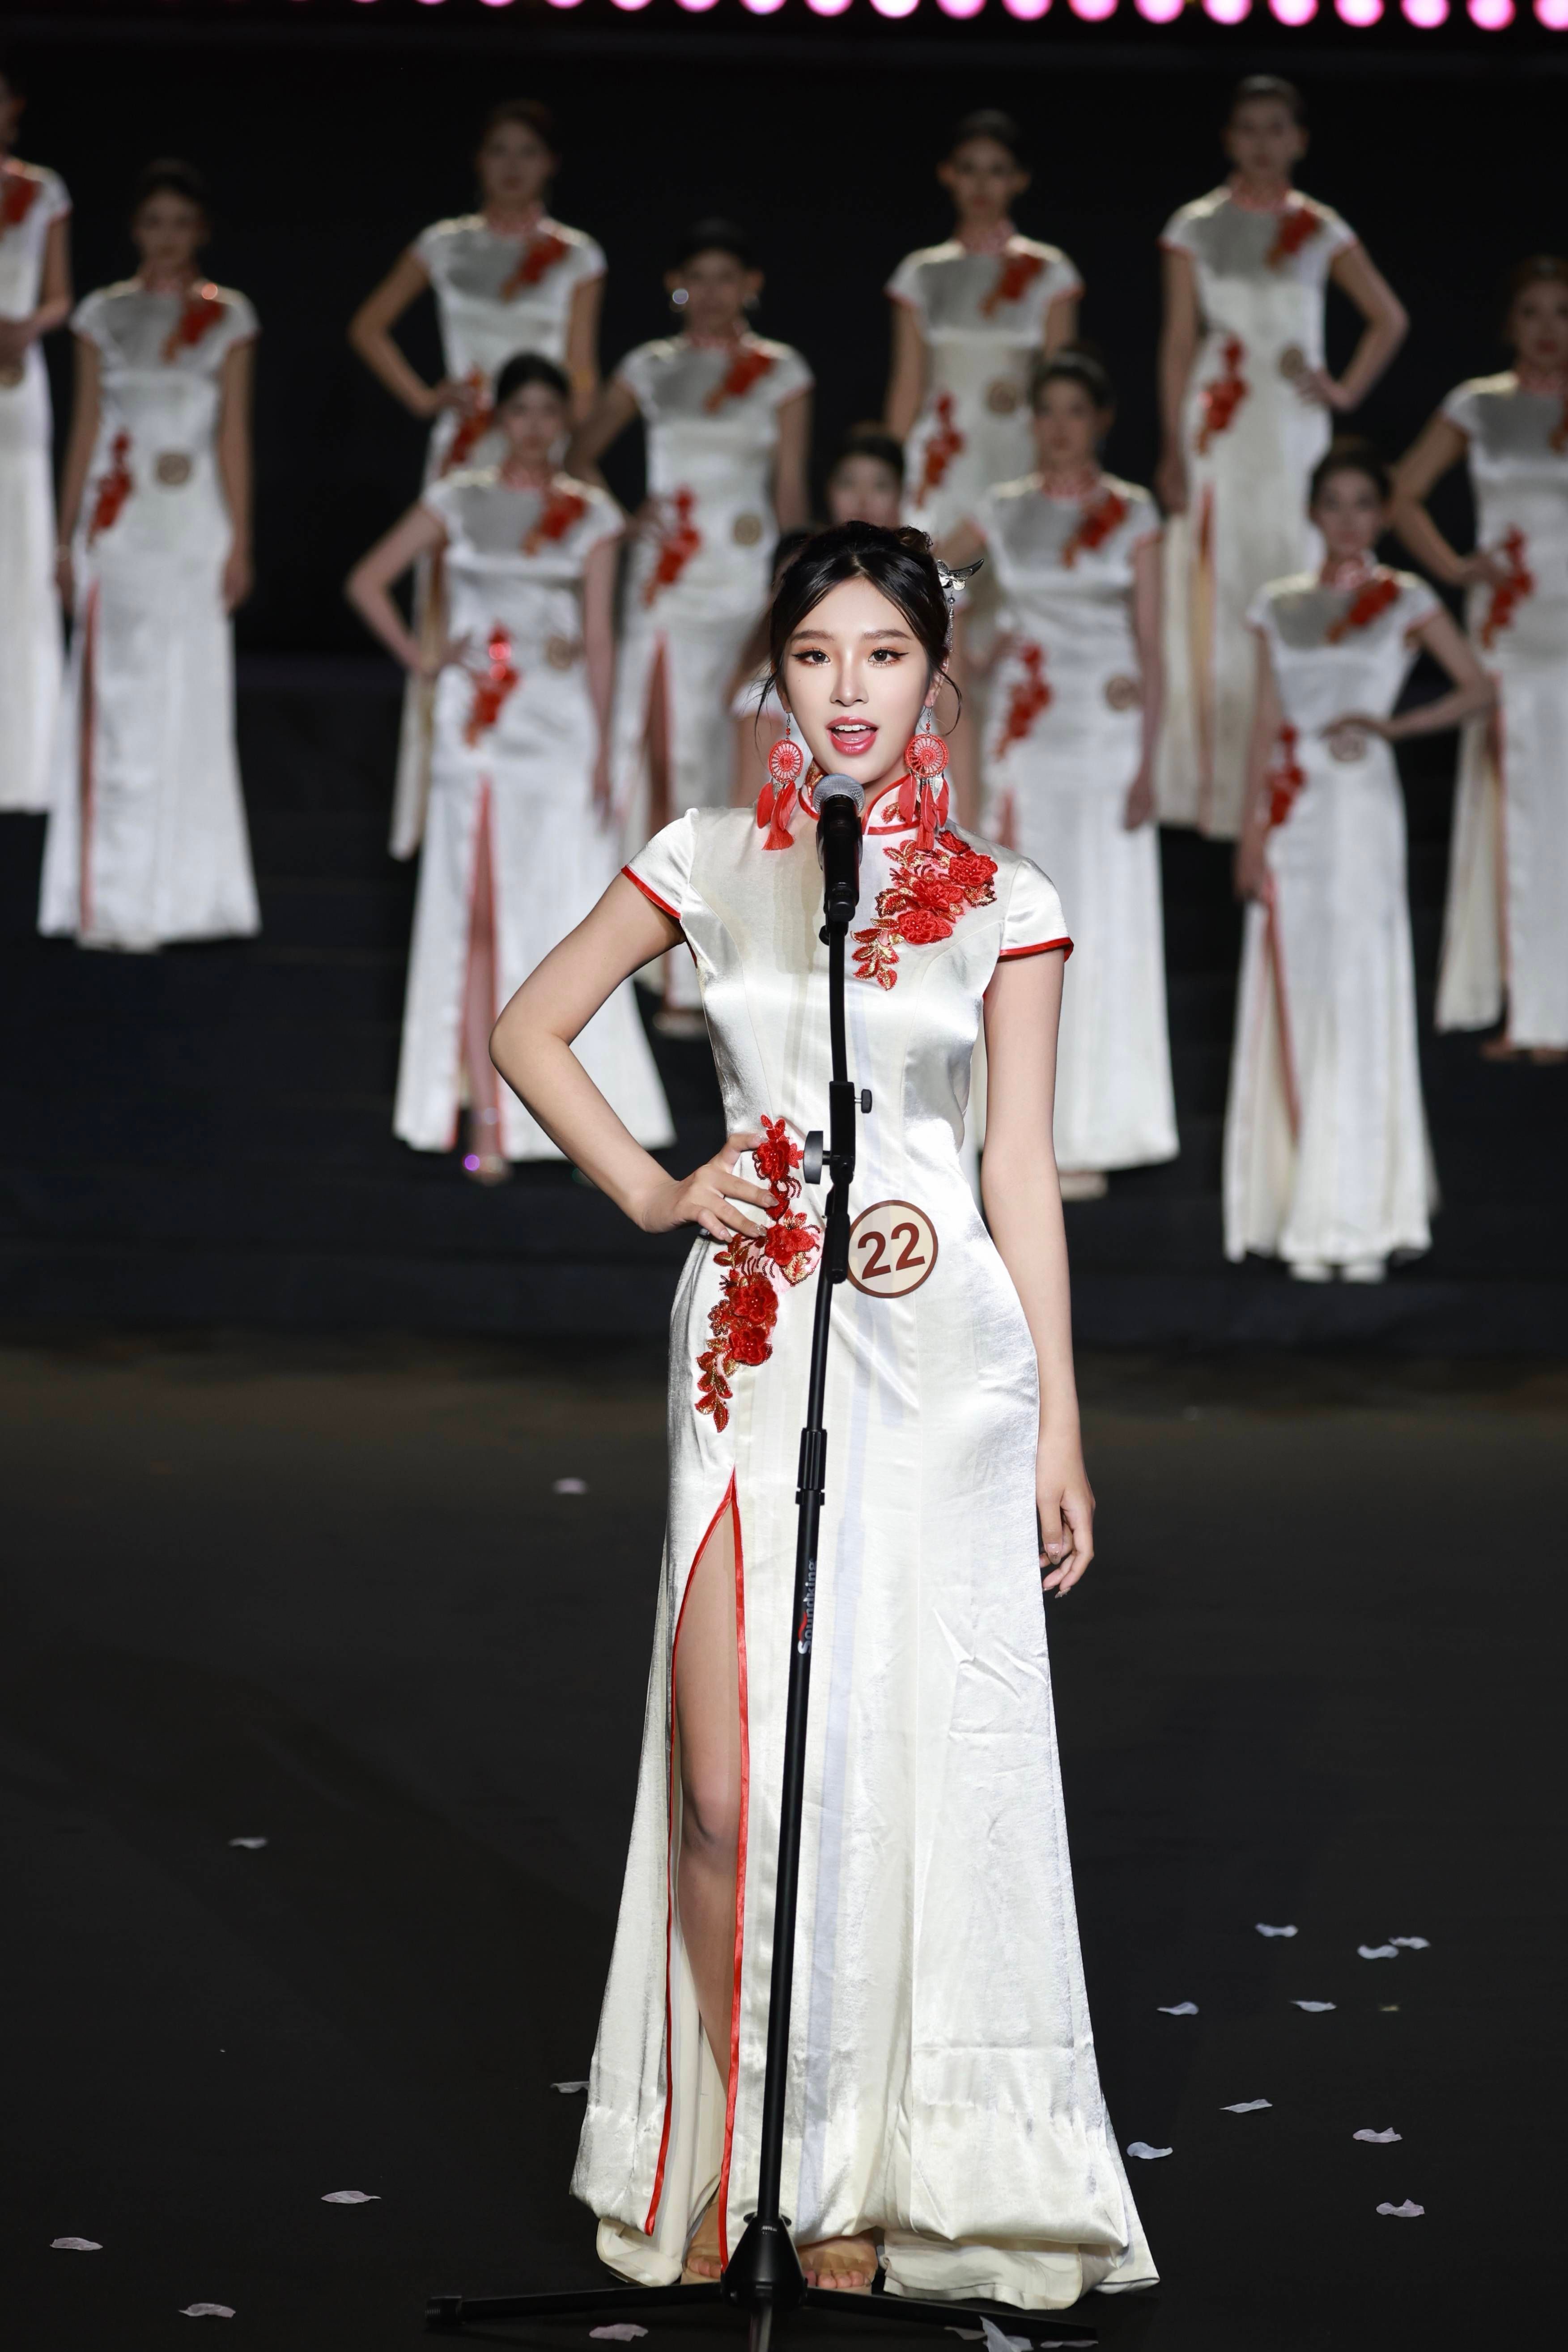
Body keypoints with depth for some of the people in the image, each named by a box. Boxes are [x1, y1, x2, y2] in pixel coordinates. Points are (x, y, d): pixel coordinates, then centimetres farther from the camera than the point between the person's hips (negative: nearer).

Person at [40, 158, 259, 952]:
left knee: (189, 701, 0)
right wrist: (68, 539, 5)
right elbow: (85, 430, 8)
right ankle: (110, 899, 0)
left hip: (194, 524, 0)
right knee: (115, 705, -2)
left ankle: (179, 893, 7)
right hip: (118, 522, 0)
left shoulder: (228, 318, 5)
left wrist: (240, 542, -1)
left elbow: (235, 434, 4)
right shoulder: (104, 315, 7)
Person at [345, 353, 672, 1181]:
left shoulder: (591, 515, 7)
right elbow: (368, 582, 8)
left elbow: (599, 636, 4)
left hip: (561, 727, 0)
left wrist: (601, 748, -1)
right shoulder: (459, 502, 6)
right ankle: (487, 1120, 1)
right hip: (477, 729, 0)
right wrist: (420, 657, -1)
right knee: (481, 918, 0)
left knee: (564, 914, -5)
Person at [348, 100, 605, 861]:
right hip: (462, 455, 1)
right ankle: (434, 810, 4)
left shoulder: (574, 258, 5)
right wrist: (421, 396, 6)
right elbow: (369, 326, 17)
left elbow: (579, 372, 3)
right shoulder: (445, 247, 8)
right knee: (445, 620, -1)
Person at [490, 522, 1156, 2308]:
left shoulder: (1000, 903, 4)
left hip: (936, 1352, 0)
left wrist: (1060, 1423, 4)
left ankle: (869, 2171, 12)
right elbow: (528, 1032, 14)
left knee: (903, 1766, 1)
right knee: (730, 1780, -4)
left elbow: (1022, 1170, 5)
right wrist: (649, 1193, 1)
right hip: (747, 1339, 1)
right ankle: (730, 2148, 10)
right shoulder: (711, 864, 6)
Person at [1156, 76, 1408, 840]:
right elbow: (1178, 341, 3)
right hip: (1220, 430, -1)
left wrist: (1345, 391, 3)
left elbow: (1388, 319, 15)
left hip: (1293, 429, 1)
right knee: (1216, 598, -3)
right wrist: (1173, 451, -3)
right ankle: (1217, 785, 1)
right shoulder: (1196, 228, 4)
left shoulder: (1321, 232, 7)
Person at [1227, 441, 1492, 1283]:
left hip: (1362, 806, -3)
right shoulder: (1279, 606, 11)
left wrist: (1390, 726, -11)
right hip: (1293, 814, 3)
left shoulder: (1404, 601, 3)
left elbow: (1476, 688, 0)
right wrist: (1252, 828, 4)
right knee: (1295, 1000, 2)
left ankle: (1361, 1215, -3)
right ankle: (1302, 1215, 5)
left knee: (1360, 997, -5)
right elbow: (1267, 723, 10)